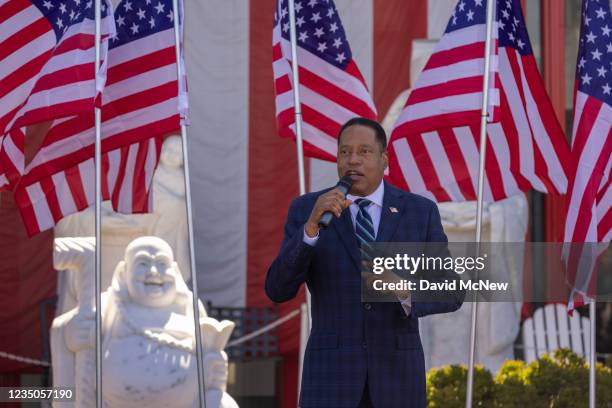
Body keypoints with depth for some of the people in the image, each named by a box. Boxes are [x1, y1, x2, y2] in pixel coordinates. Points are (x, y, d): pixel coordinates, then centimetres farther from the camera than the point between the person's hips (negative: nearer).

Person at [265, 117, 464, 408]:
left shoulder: (420, 212, 4)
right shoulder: (306, 210, 1)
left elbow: (449, 294, 2)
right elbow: (278, 290, -10)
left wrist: (406, 293, -21)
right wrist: (312, 225, -24)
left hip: (396, 370, 2)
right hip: (332, 372, -1)